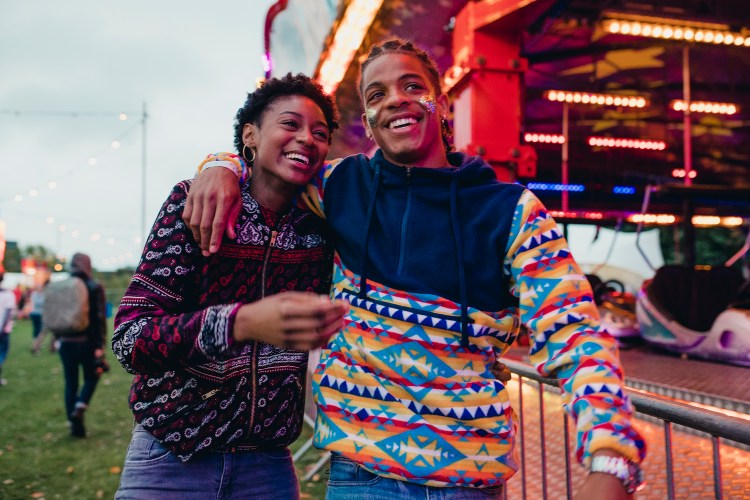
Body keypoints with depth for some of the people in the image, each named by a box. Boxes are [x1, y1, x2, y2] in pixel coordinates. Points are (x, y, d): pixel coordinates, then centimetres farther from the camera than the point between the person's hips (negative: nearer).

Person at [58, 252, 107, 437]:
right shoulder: (95, 287, -8)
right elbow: (100, 318, -12)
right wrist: (100, 346, -9)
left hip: (66, 342, 3)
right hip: (87, 342, -3)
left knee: (70, 382, 11)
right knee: (91, 378, 15)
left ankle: (75, 423, 13)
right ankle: (79, 408, -8)